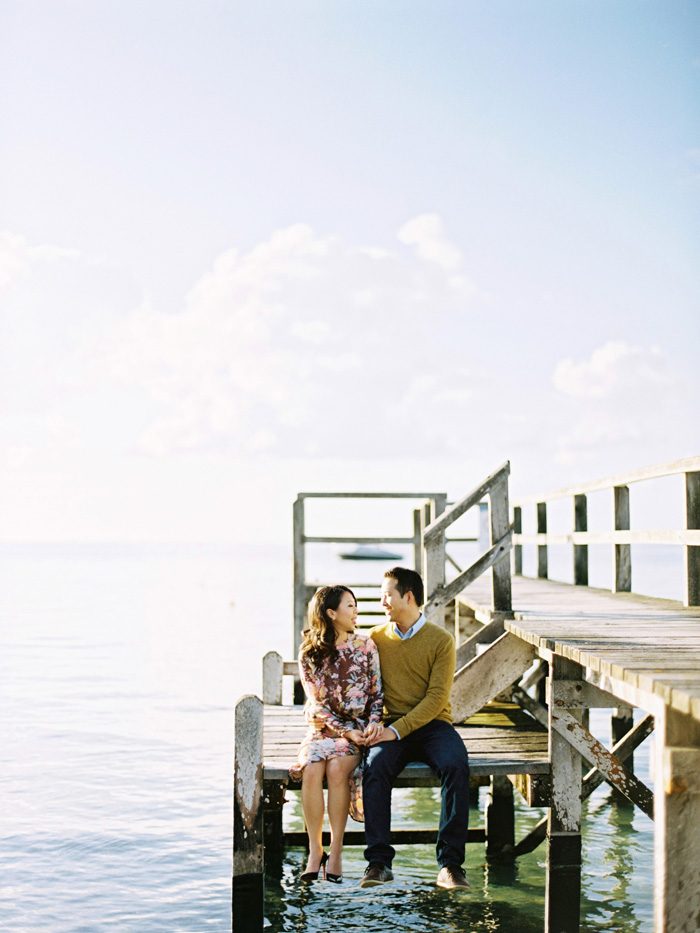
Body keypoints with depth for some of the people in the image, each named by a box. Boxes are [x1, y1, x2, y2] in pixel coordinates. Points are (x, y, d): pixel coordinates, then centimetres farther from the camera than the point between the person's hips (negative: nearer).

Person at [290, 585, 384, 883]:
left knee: (337, 767, -30)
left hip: (360, 729, 0)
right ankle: (315, 850, -17)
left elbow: (377, 693, 5)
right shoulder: (309, 653, 1)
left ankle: (336, 850, -20)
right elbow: (317, 703, -4)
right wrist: (346, 731, -15)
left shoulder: (366, 647, 4)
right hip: (323, 728, 0)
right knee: (311, 769, -29)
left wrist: (374, 722, -14)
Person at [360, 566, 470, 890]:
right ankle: (379, 860, -28)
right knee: (375, 766, -32)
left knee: (456, 765, -32)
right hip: (390, 726, 1)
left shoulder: (441, 640, 0)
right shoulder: (375, 638, 11)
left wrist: (397, 729, -18)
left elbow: (437, 697, -8)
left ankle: (450, 862, -27)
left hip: (432, 724, -1)